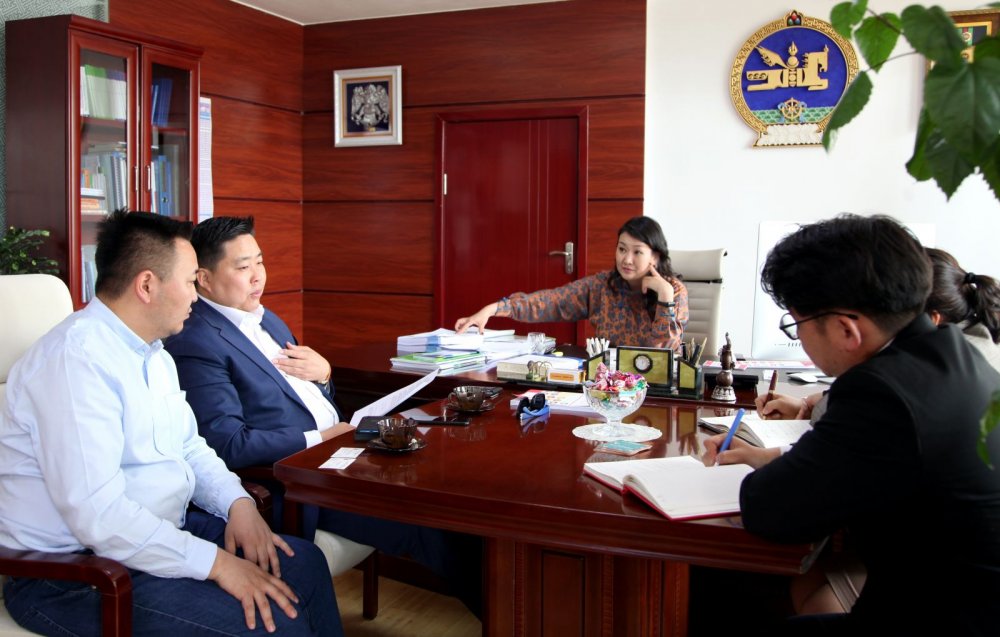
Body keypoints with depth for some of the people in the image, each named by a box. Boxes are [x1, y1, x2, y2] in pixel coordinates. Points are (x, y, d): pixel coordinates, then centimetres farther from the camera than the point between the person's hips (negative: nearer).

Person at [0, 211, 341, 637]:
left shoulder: (154, 354, 10)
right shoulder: (76, 356, -23)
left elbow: (189, 449, 16)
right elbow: (96, 514, -29)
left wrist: (238, 503, -3)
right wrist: (216, 562, -26)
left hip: (158, 532, 10)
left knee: (303, 563, 1)